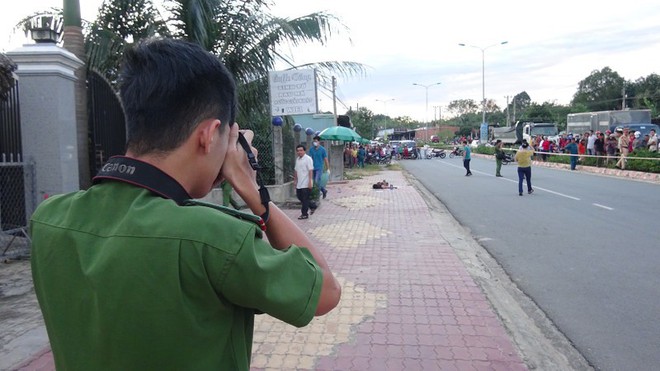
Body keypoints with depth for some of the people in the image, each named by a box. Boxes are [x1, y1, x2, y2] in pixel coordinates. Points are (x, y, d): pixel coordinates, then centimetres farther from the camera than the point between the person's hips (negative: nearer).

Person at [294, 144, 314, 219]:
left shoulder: (308, 159, -10)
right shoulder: (297, 159, 13)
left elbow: (311, 170, -15)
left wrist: (310, 181, -20)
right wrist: (295, 179, 18)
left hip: (306, 184, -7)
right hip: (299, 184, 7)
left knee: (305, 199, -1)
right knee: (299, 196, 12)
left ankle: (304, 214, 7)